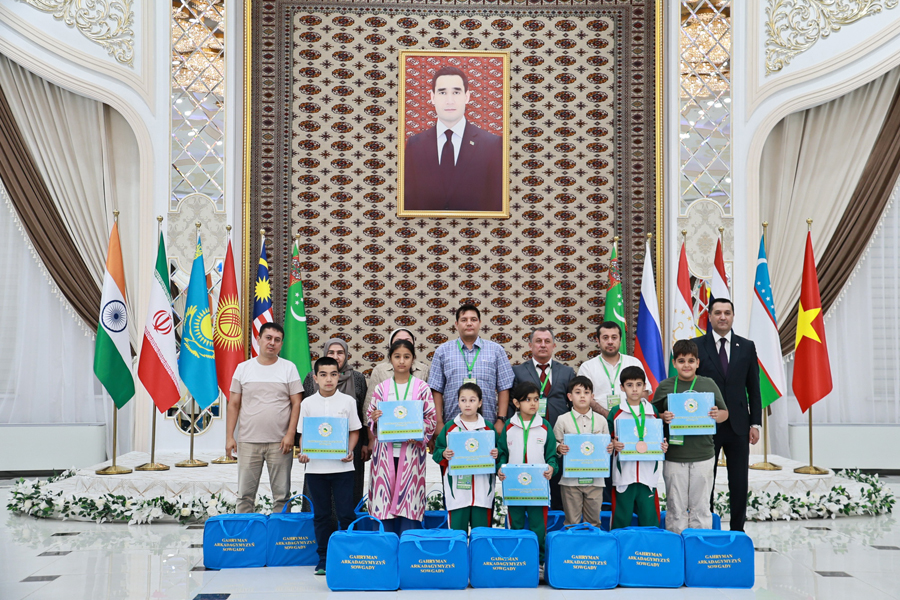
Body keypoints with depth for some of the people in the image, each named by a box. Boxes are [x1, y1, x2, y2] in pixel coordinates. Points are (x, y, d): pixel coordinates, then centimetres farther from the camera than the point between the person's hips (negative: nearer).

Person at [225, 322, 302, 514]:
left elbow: (296, 404, 1)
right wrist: (229, 437, 1)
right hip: (248, 442, 1)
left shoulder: (289, 368, 3)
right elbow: (233, 405, 8)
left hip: (280, 443, -1)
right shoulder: (243, 368, 7)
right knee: (245, 494, 5)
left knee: (282, 495, 5)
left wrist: (290, 434, -9)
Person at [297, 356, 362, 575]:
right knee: (321, 514, 9)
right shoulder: (308, 403, 5)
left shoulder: (347, 401, 2)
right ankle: (323, 559, 19)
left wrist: (349, 451, -9)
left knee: (346, 513, -2)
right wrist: (303, 452, -9)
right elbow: (303, 433, 9)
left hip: (342, 466, -1)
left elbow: (355, 431, 7)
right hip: (315, 467, 1)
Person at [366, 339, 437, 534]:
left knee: (409, 496, -4)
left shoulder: (422, 388, 4)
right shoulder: (381, 388, 9)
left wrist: (419, 435, -14)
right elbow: (369, 416, 10)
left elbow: (431, 418, 2)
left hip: (411, 451, -1)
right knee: (384, 498, 1)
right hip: (386, 451, 2)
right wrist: (374, 418, -12)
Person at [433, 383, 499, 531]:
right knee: (457, 531, 2)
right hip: (457, 491, 0)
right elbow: (436, 452, 7)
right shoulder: (450, 427, 6)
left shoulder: (488, 428, 8)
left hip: (482, 490, 0)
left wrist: (496, 455, -9)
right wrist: (444, 454, -13)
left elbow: (497, 450, 12)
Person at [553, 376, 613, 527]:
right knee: (572, 521, 5)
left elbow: (606, 445, 14)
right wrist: (559, 448, -17)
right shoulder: (563, 421, 1)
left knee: (593, 520, 10)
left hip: (595, 479, 2)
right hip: (571, 479, -2)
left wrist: (610, 448, -7)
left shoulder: (601, 421, 8)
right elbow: (554, 444, 4)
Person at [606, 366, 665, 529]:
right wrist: (613, 444, -13)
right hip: (624, 474, -2)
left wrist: (663, 446, -1)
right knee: (621, 519, 2)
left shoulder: (653, 411, 10)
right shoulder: (616, 412, 3)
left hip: (648, 474, 2)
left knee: (650, 519, 3)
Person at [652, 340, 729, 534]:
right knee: (675, 507, 6)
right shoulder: (664, 386, 4)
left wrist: (717, 415, -12)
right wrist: (663, 418, -14)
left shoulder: (709, 384, 4)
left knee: (701, 507, 8)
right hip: (674, 456, 0)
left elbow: (725, 413, 10)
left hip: (703, 456, 0)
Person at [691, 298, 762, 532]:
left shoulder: (747, 347, 6)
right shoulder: (696, 346, 0)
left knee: (739, 483, 6)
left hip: (738, 425, 2)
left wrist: (755, 423, 1)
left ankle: (737, 530, 17)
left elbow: (754, 388, 7)